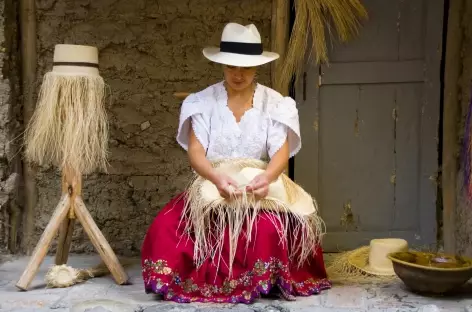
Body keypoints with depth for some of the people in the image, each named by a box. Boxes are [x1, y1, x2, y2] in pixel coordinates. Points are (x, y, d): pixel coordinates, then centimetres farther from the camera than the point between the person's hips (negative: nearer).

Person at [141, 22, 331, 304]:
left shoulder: (275, 103, 1)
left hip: (259, 188, -1)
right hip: (210, 186, 1)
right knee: (166, 227, -27)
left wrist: (266, 178, -34)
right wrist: (217, 178, -32)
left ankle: (263, 284, -11)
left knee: (270, 229, -36)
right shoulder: (202, 102, 1)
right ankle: (198, 283, -6)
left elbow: (281, 153, -10)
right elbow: (195, 151, -9)